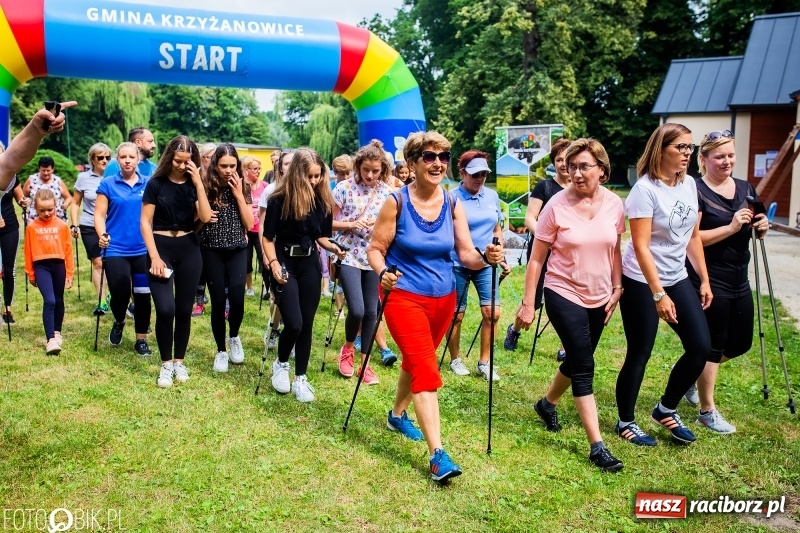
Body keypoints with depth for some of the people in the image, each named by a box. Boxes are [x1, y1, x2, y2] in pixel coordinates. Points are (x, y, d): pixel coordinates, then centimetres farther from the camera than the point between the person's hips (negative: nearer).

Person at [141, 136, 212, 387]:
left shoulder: (193, 184, 4)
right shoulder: (156, 183, -3)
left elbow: (205, 218, -10)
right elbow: (145, 222, -4)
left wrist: (198, 183, -16)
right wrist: (154, 257, -13)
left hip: (189, 249, 3)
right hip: (161, 247, -3)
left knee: (184, 309, 6)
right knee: (165, 309, -13)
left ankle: (179, 361, 22)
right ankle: (166, 364, 6)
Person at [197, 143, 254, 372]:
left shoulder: (243, 188, 2)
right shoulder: (205, 187, -5)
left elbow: (249, 224, -4)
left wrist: (238, 195, -10)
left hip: (237, 250, 1)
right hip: (212, 252, -1)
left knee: (236, 297, -12)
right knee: (218, 301, 1)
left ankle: (234, 337, 19)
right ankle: (221, 350, 19)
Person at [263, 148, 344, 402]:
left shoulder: (323, 200, 0)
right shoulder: (279, 199, -13)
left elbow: (321, 236, 7)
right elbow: (268, 237, -8)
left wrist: (334, 248, -12)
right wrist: (273, 263, -21)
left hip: (310, 264, 4)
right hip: (285, 263, -4)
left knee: (306, 324, 6)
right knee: (294, 323, -11)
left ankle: (300, 378, 17)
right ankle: (280, 365, 18)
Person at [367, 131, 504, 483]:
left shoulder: (453, 205, -2)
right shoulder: (396, 202, -13)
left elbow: (466, 254, -5)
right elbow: (375, 249, -10)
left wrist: (486, 257, -26)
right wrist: (383, 274, -29)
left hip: (443, 298, 5)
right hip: (404, 296, -5)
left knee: (417, 361, 22)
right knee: (426, 368, -13)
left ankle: (397, 415, 47)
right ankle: (438, 455, -11)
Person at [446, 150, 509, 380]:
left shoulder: (492, 196, 5)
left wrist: (502, 258, 11)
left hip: (486, 264, 4)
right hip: (458, 265, -4)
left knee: (492, 312, -2)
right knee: (456, 315, 7)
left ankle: (484, 362, 14)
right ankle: (455, 359, 27)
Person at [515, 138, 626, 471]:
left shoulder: (614, 204, -4)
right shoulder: (557, 206, -14)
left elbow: (615, 250, 9)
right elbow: (537, 258, -10)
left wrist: (617, 288, 4)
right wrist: (528, 303, -11)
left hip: (599, 298, 5)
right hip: (564, 295, -5)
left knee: (578, 361, 18)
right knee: (584, 366, -7)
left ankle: (547, 403, 45)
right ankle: (597, 446, -1)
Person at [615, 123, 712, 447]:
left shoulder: (689, 185, 5)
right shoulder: (645, 189, -17)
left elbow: (693, 236, 13)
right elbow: (641, 247, -20)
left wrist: (704, 280, 10)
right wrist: (658, 295, -22)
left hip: (677, 279, 7)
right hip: (642, 282, -7)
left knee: (701, 346, 1)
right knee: (640, 354, 1)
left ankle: (666, 409, 21)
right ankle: (626, 422, 20)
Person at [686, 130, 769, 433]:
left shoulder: (746, 189, 8)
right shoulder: (696, 191, -13)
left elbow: (754, 232, 17)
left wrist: (761, 227, -4)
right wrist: (731, 227, -25)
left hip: (739, 279, 7)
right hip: (709, 280, -7)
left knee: (741, 343, 15)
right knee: (712, 346, 2)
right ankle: (707, 411, 18)